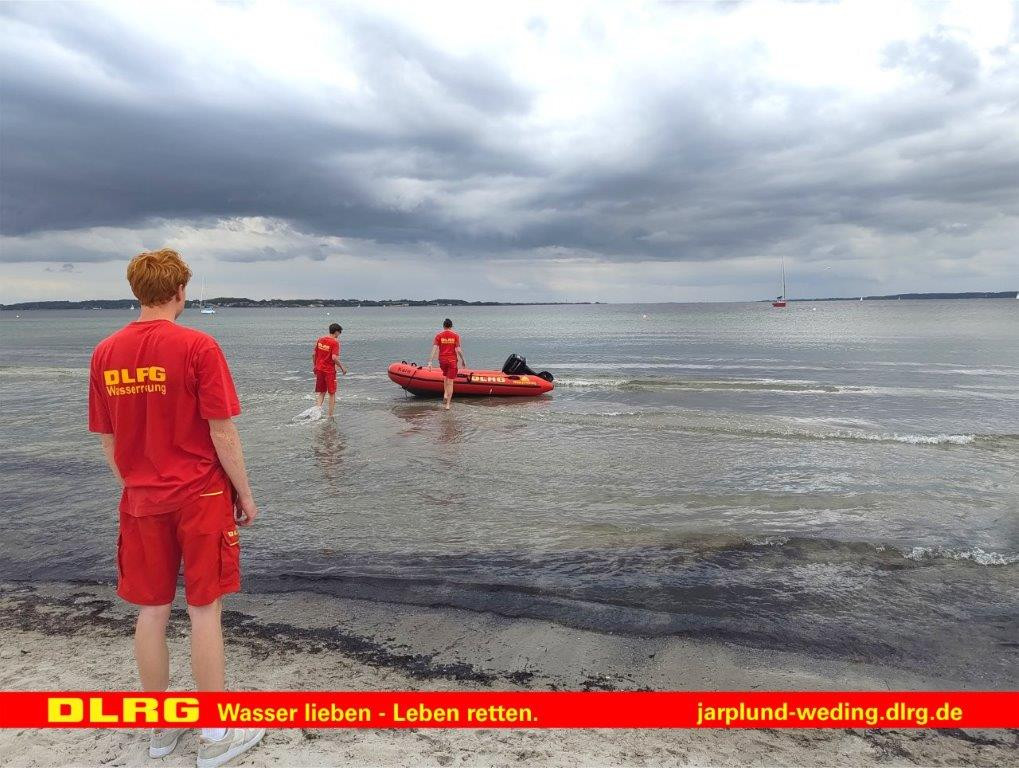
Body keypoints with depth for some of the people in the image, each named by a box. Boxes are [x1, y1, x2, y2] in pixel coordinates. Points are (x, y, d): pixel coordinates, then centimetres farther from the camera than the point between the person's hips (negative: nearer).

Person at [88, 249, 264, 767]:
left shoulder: (105, 353, 1)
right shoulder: (197, 347, -14)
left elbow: (107, 441, 7)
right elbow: (222, 433, -14)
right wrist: (245, 494, -3)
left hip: (140, 501, 5)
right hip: (199, 496, -4)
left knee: (151, 612, 14)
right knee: (204, 612, 5)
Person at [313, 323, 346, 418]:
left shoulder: (320, 340, 6)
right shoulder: (335, 342, -13)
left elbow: (314, 354, 10)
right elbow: (334, 358, -22)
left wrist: (314, 366, 21)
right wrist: (342, 367, -10)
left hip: (319, 369, 6)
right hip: (329, 370, -6)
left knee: (321, 392, 17)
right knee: (332, 394, 6)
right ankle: (330, 415, 7)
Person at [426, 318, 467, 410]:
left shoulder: (439, 335, -1)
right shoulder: (455, 335, -2)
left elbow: (434, 349, -7)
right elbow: (458, 350, -7)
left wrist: (430, 362, -7)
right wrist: (463, 360, 4)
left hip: (442, 360, 2)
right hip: (452, 360, -1)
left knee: (445, 376, 28)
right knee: (450, 382, 2)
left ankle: (445, 395, 11)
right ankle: (447, 404, 1)